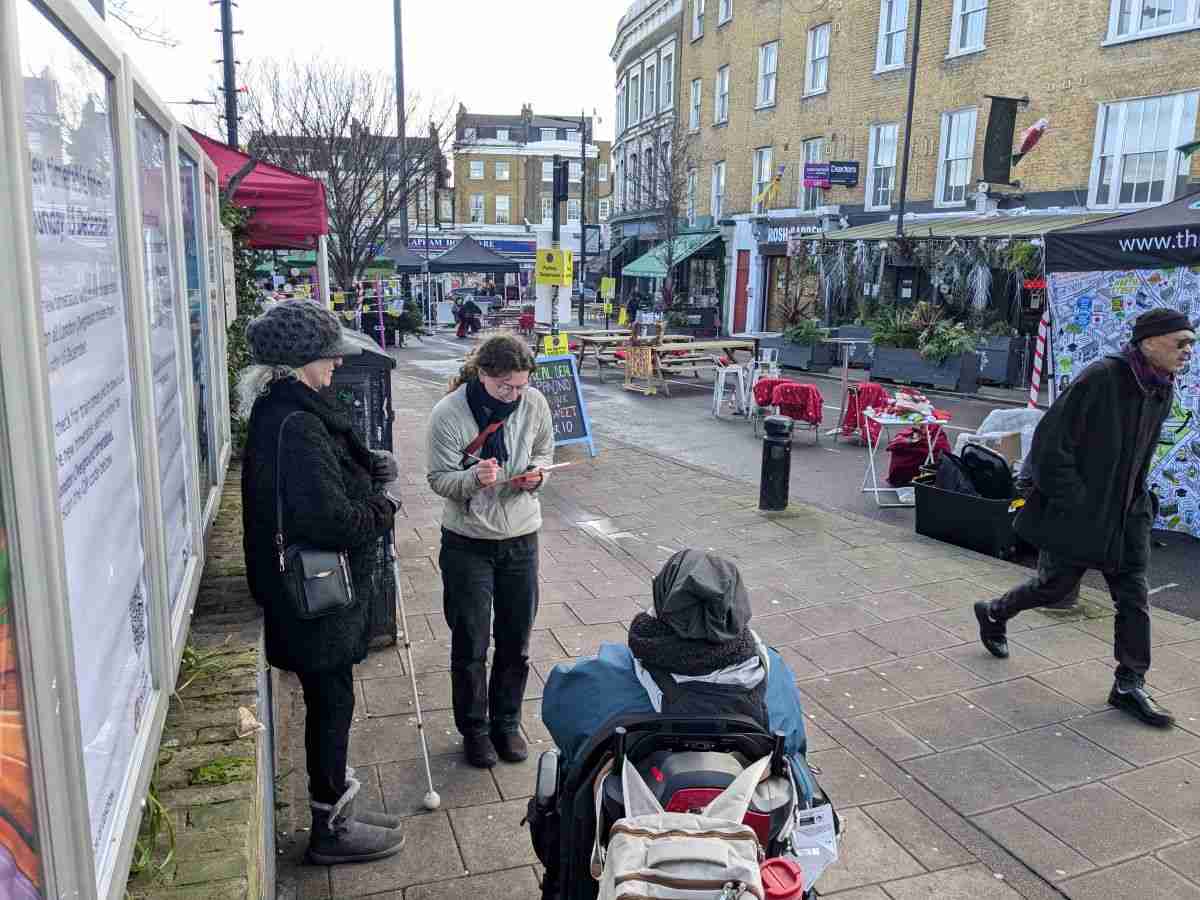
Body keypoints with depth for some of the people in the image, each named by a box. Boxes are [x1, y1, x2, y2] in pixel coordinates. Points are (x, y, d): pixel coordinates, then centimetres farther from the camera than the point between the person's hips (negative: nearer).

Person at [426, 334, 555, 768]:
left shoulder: (535, 404, -7)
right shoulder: (448, 414, -17)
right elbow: (439, 479, -10)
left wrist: (536, 474, -13)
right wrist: (474, 478, -30)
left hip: (521, 539, 3)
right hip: (468, 543, -3)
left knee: (516, 642, 14)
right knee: (470, 646, 9)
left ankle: (507, 722, 35)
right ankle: (474, 728, 31)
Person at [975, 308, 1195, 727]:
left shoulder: (1161, 390, 4)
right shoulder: (1100, 378, -21)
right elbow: (1050, 445, -21)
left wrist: (1138, 501, 11)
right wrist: (1074, 502, -18)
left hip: (1124, 515, 7)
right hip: (1076, 515, -7)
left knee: (1134, 595, 6)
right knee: (1056, 585, 8)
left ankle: (1129, 685, 16)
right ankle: (993, 613, 35)